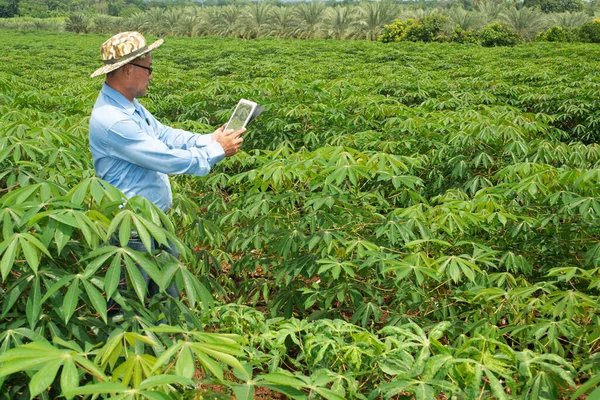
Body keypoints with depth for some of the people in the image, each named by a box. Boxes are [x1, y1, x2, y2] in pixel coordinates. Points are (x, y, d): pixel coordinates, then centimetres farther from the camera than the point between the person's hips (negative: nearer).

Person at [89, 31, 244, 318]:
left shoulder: (129, 106, 4)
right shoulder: (112, 120, -28)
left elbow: (165, 135, 9)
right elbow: (168, 160, -26)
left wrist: (209, 140, -6)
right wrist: (217, 151, -14)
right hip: (131, 229, -10)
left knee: (168, 288, 23)